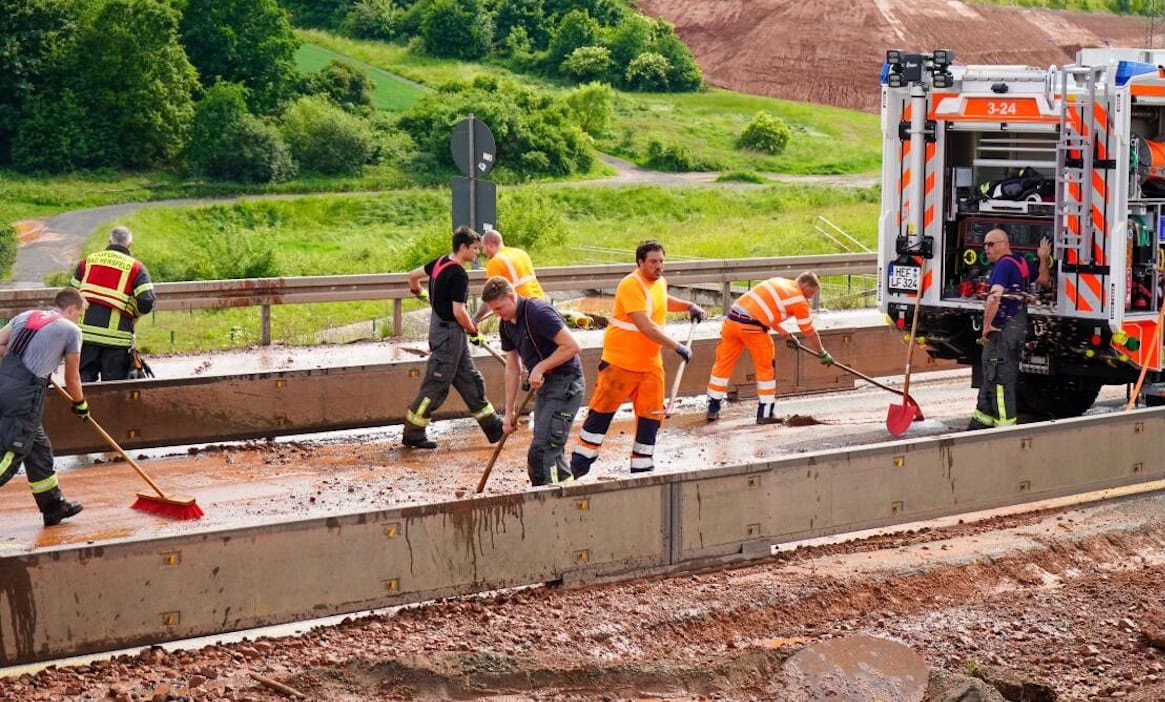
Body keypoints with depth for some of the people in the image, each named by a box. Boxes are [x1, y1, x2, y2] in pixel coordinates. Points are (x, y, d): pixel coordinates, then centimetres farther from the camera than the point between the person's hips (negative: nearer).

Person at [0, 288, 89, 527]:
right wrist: (80, 404, 27)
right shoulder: (71, 330, 4)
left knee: (39, 447, 20)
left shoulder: (26, 316, 19)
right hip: (25, 392, -7)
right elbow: (71, 379, 10)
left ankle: (54, 507, 31)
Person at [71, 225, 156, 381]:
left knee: (84, 376, 10)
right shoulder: (136, 267, 2)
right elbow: (147, 302, -8)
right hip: (116, 336, -3)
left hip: (85, 332, 3)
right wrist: (134, 314, 11)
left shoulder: (88, 261, 14)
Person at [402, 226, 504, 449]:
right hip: (449, 333, -10)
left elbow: (413, 275, 18)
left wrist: (417, 292, 39)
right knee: (436, 386, -1)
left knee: (471, 380, 15)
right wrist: (474, 332, -9)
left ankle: (492, 427, 21)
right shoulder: (458, 275, -22)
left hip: (440, 326, 10)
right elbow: (459, 312, -24)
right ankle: (412, 434, 7)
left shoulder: (440, 262, 4)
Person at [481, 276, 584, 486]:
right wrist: (509, 411, 11)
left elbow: (572, 345, -23)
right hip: (544, 385, 10)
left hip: (565, 384, -10)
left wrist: (540, 367, -18)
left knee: (541, 451, -15)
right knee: (552, 449, 15)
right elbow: (512, 368, 13)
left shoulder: (538, 312, -19)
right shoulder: (507, 324, 8)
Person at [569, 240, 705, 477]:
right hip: (621, 360, -7)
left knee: (651, 415, 5)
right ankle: (580, 463, 13)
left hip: (651, 362, 7)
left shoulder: (660, 282, 8)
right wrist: (677, 347, -26)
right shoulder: (631, 285, -20)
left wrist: (688, 306, 18)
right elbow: (645, 326, -28)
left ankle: (642, 466, 15)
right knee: (602, 411, 2)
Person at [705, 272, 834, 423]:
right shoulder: (799, 301, 2)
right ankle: (765, 414, 12)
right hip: (751, 326, -7)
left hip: (731, 318, 7)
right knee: (766, 368, 8)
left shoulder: (779, 282, 23)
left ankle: (712, 410, 19)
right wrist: (823, 354, 21)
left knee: (723, 364, 14)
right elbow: (810, 332, 8)